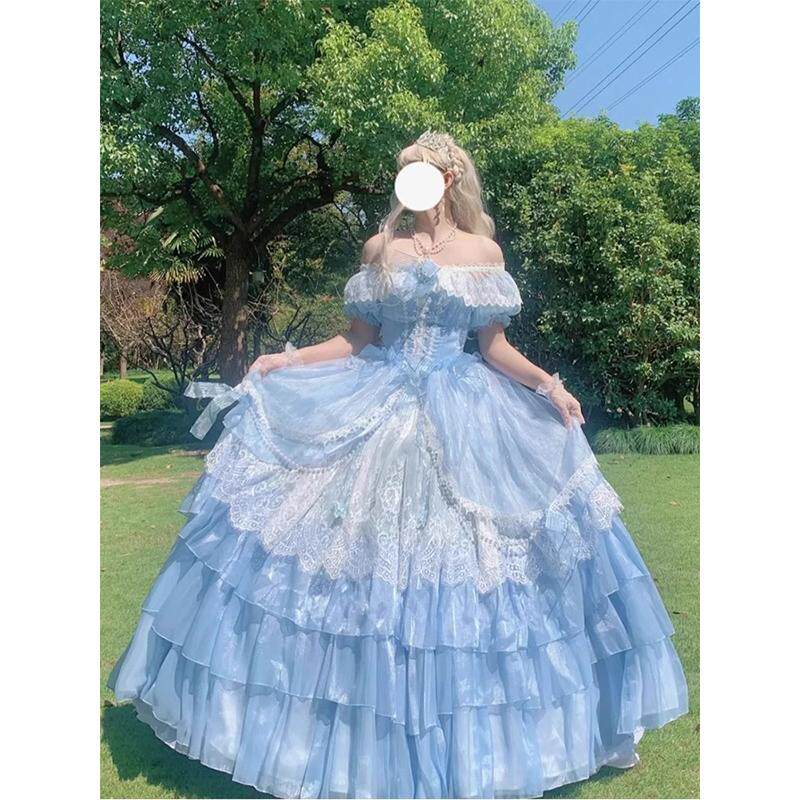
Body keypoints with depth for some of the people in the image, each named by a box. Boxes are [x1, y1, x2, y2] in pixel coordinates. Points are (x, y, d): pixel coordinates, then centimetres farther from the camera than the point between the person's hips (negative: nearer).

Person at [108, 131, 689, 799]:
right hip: (376, 414, 1)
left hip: (464, 423, -1)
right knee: (359, 562, 1)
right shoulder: (381, 249, 7)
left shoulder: (484, 251, 6)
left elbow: (494, 346, 6)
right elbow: (357, 341, 7)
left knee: (462, 559, 1)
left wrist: (544, 381, -9)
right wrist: (285, 360, -3)